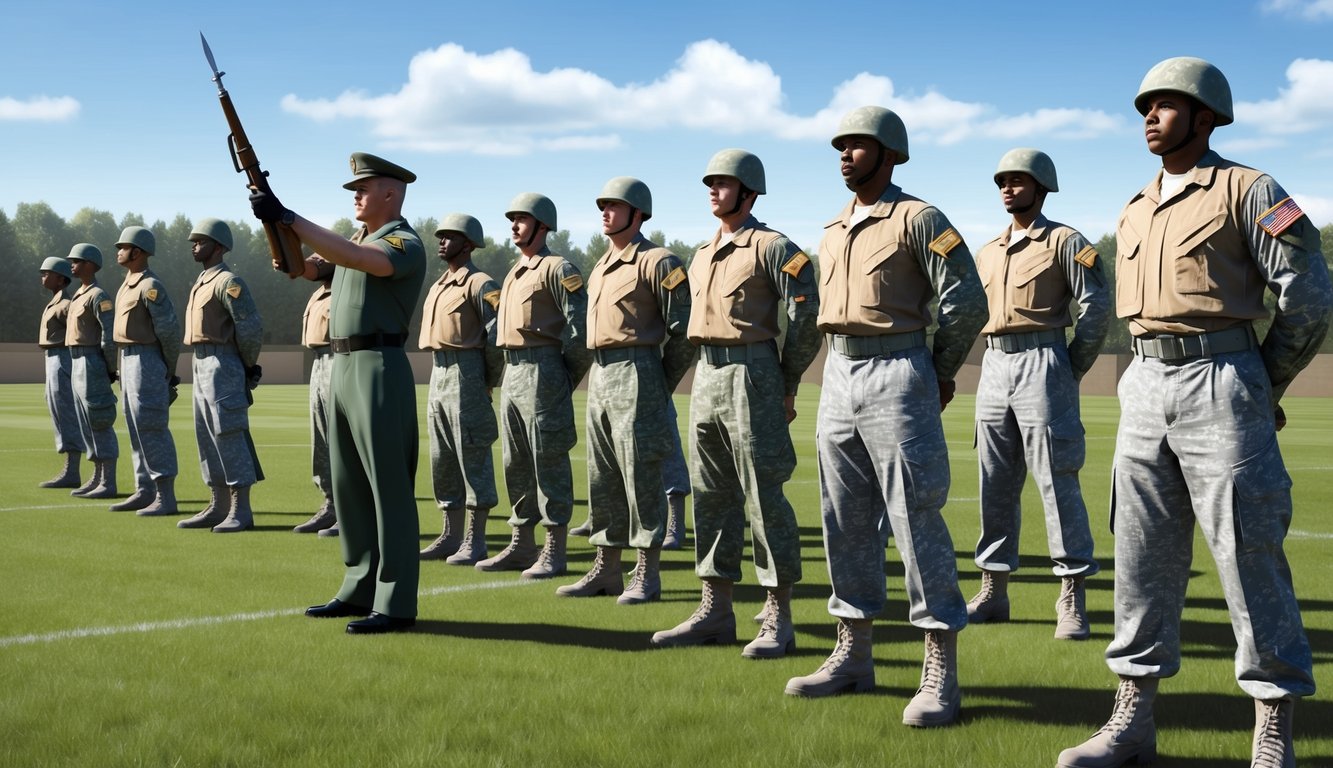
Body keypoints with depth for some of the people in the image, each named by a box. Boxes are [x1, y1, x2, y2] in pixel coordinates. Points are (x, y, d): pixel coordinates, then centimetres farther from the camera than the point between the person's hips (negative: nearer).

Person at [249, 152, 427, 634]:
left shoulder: (405, 244, -9)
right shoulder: (360, 237, 19)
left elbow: (354, 259, -27)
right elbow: (304, 267, 16)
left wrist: (288, 218, -27)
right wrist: (278, 231, -3)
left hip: (379, 369, -9)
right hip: (343, 366, 9)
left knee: (389, 486, -7)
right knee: (348, 485, 12)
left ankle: (396, 604, -5)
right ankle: (361, 589, 21)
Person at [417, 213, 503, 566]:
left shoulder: (479, 284, -9)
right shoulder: (438, 286, 19)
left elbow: (498, 334, -15)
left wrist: (488, 382, -11)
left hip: (466, 374, -10)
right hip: (438, 373, 10)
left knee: (473, 458, -6)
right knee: (442, 460, 11)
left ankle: (475, 541, -3)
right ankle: (451, 536, 17)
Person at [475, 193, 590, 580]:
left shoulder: (557, 269, -8)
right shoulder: (514, 273, 20)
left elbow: (581, 324, -14)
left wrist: (567, 377, -12)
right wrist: (509, 370, 14)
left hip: (542, 371, -9)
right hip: (511, 372, 9)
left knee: (549, 461, -6)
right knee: (516, 463, 12)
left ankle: (554, 551, -3)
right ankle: (521, 545, 19)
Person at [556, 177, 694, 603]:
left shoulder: (658, 262, -8)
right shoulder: (601, 266, 18)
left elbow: (686, 330, -11)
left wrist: (660, 386, -6)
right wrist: (598, 373, 15)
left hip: (636, 374, -9)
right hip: (599, 375, 9)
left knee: (641, 476, -5)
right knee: (602, 477, 11)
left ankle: (647, 575, 1)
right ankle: (606, 568, 18)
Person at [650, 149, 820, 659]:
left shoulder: (772, 247, -7)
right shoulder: (702, 255, 17)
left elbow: (807, 318, -10)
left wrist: (787, 386, -8)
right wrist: (709, 373, 14)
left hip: (753, 376, -8)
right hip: (706, 377, 8)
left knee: (763, 497, -6)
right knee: (710, 496, 10)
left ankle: (778, 620, -1)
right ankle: (715, 611, 16)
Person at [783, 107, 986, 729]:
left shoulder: (917, 218, -7)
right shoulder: (832, 231, 16)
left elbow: (966, 301, -10)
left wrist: (940, 373, -2)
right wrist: (843, 368, 15)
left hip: (896, 374, -8)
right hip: (838, 376, 8)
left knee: (916, 517, -9)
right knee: (845, 520, 10)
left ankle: (940, 671, -5)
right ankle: (853, 654, 19)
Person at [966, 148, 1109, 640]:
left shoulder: (1064, 242, -2)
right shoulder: (987, 252, 17)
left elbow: (1097, 308, -6)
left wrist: (1070, 372, -6)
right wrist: (999, 362, 11)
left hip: (1041, 364, -7)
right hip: (994, 367, 7)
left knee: (1057, 481, -8)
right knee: (995, 484, 8)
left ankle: (1072, 600, -5)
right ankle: (993, 592, 14)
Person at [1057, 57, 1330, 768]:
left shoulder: (1247, 191, -3)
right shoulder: (1134, 213, 17)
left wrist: (1262, 390, 2)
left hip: (1221, 383, -7)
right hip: (1145, 389, 7)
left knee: (1249, 557, -4)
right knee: (1140, 556, 6)